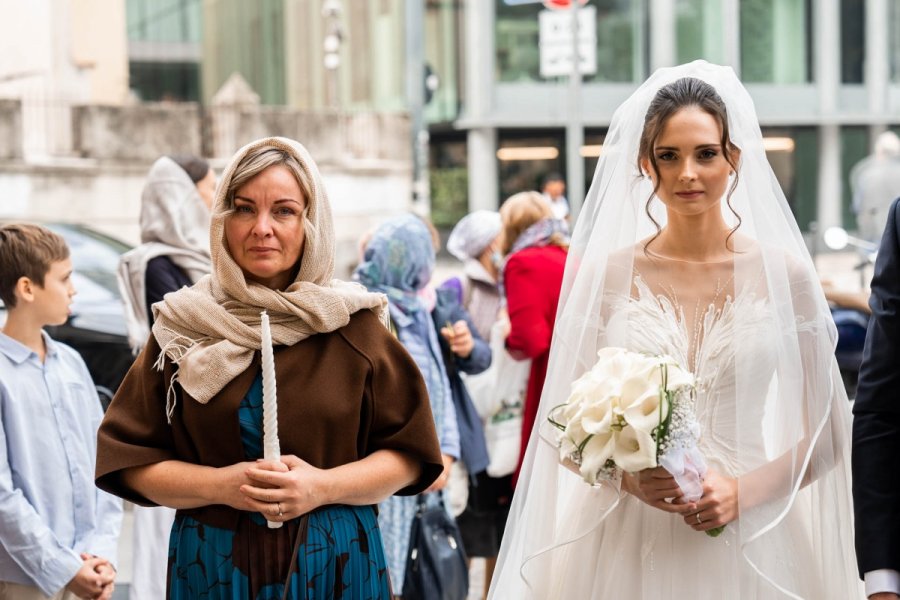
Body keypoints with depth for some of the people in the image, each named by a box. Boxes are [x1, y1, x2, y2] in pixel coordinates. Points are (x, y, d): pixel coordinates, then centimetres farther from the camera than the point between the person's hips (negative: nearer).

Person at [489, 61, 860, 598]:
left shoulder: (783, 273, -1)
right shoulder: (606, 272, 0)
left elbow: (825, 436, 2)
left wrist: (743, 491, -12)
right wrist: (626, 476, -14)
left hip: (746, 545, 0)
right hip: (624, 545, 0)